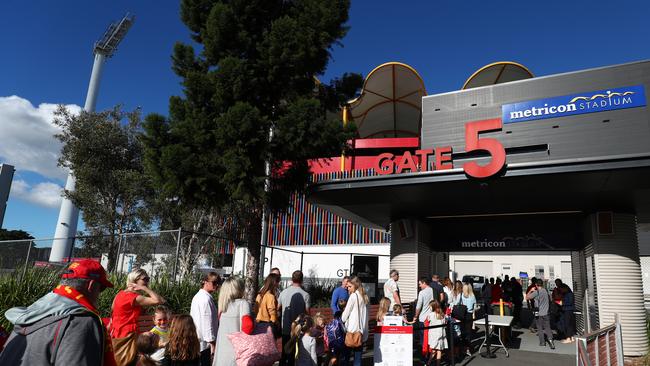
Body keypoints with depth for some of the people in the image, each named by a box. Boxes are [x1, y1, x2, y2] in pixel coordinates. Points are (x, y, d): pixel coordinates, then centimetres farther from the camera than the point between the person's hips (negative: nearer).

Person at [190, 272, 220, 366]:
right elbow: (207, 323, -21)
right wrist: (212, 343, -17)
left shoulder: (198, 296, 11)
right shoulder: (206, 299, -19)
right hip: (204, 342, -9)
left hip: (196, 341, 9)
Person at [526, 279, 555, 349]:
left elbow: (527, 297, -11)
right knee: (547, 327, 6)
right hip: (546, 313, 4)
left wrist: (531, 291, -1)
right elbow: (550, 299, 19)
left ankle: (542, 342, 11)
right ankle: (550, 339, -13)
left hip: (539, 313, -4)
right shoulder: (546, 291, 2)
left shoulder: (536, 292, -14)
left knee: (540, 328, 8)